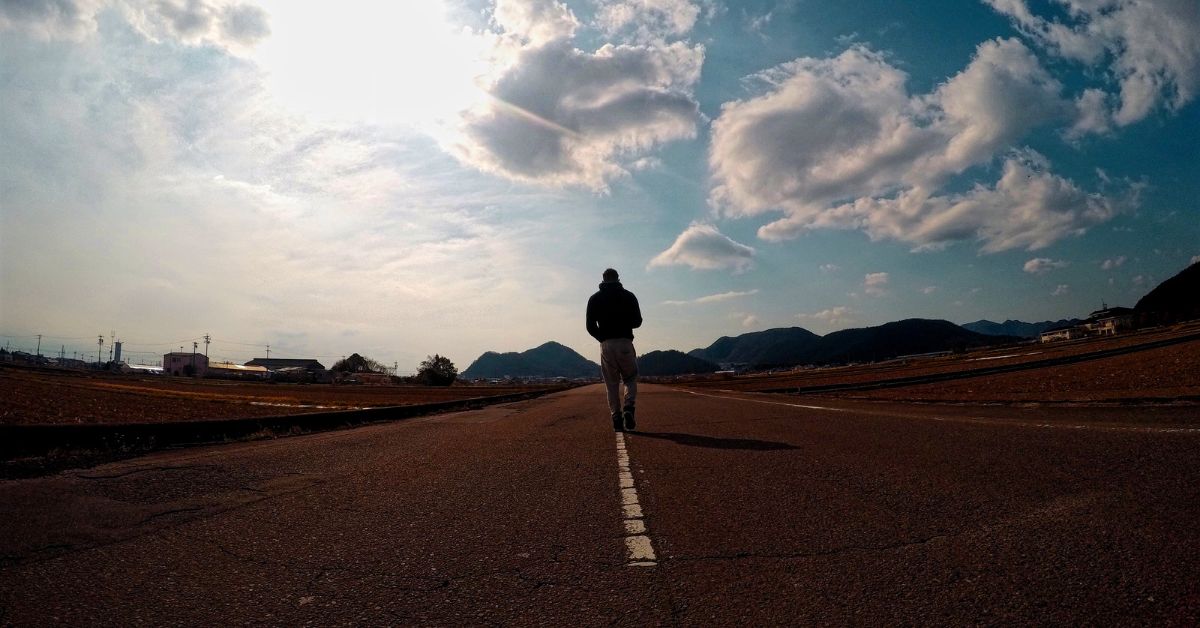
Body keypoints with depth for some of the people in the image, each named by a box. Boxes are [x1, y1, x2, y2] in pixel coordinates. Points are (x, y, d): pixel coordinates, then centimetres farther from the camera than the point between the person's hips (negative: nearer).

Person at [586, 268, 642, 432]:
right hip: (625, 343, -1)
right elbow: (637, 322, 4)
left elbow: (590, 327, 3)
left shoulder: (594, 299, 7)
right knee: (630, 379, 12)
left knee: (612, 384, 8)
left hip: (606, 345, 1)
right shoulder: (628, 296, 5)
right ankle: (628, 409, -11)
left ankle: (616, 418, 2)